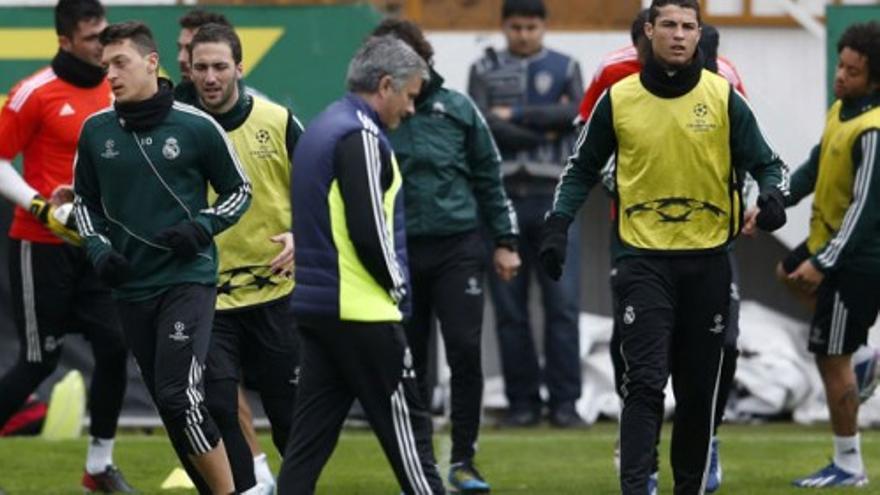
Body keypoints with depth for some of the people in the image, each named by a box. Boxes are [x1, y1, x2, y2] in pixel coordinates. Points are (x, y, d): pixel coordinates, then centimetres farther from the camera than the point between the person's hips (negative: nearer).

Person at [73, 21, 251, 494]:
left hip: (188, 280, -5)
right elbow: (85, 201, 17)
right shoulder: (95, 131, 3)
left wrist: (200, 228, -11)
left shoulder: (196, 127, -7)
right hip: (130, 287, 5)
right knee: (168, 406, 9)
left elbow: (239, 191, 5)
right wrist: (98, 247, -1)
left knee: (180, 396, -18)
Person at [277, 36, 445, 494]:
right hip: (361, 312, -9)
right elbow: (368, 232, -21)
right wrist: (397, 286, -5)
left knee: (310, 433, 7)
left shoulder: (320, 129, 17)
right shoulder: (360, 136, -14)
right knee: (406, 423, -1)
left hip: (315, 303, 9)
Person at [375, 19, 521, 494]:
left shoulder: (456, 109, 2)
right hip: (398, 253, 0)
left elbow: (489, 176, 9)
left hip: (457, 248, 0)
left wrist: (504, 241, 8)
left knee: (465, 351, -8)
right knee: (409, 362, 5)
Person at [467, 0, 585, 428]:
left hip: (553, 198, 0)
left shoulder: (564, 68, 12)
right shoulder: (484, 71, 11)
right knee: (509, 308, 0)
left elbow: (577, 112, -5)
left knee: (563, 304, -6)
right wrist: (544, 132, -6)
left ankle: (564, 402, -4)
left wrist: (517, 115, -7)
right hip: (501, 198, 0)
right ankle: (522, 402, 5)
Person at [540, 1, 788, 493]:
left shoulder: (723, 98, -1)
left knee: (699, 389, 9)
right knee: (644, 382, -13)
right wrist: (558, 226, 1)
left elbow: (765, 162, 4)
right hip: (643, 259, -1)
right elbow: (584, 169, 12)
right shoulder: (618, 100, 0)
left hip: (706, 260, 1)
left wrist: (773, 195, -18)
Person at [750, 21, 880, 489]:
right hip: (828, 240, 10)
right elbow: (814, 168, 17)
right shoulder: (841, 110, 3)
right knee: (787, 273, 36)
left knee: (831, 358, -4)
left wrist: (823, 263, -31)